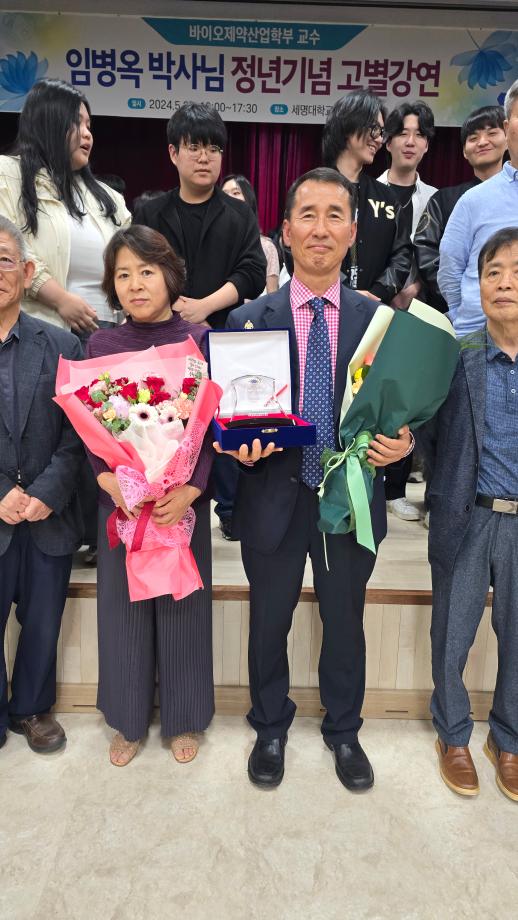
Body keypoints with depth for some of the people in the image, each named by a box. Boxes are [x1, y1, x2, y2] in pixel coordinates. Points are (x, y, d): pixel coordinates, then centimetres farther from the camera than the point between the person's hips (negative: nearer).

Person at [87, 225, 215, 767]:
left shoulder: (199, 341, -3)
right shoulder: (100, 345, 3)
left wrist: (191, 489, -18)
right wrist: (107, 479, -16)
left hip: (183, 502, -1)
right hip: (118, 502, 2)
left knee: (182, 609, 10)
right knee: (123, 611, 11)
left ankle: (183, 720, 32)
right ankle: (129, 721, 33)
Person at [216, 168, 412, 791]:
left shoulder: (379, 320, 0)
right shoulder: (246, 321, -3)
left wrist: (399, 443, -15)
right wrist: (242, 448, -20)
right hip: (275, 500, 0)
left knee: (345, 624, 18)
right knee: (268, 625, 16)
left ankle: (344, 733, 45)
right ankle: (270, 731, 44)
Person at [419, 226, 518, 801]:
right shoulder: (455, 360, -5)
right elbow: (426, 434, 0)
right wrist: (449, 489, -9)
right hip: (466, 520, -1)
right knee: (451, 636, 13)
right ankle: (453, 734, 37)